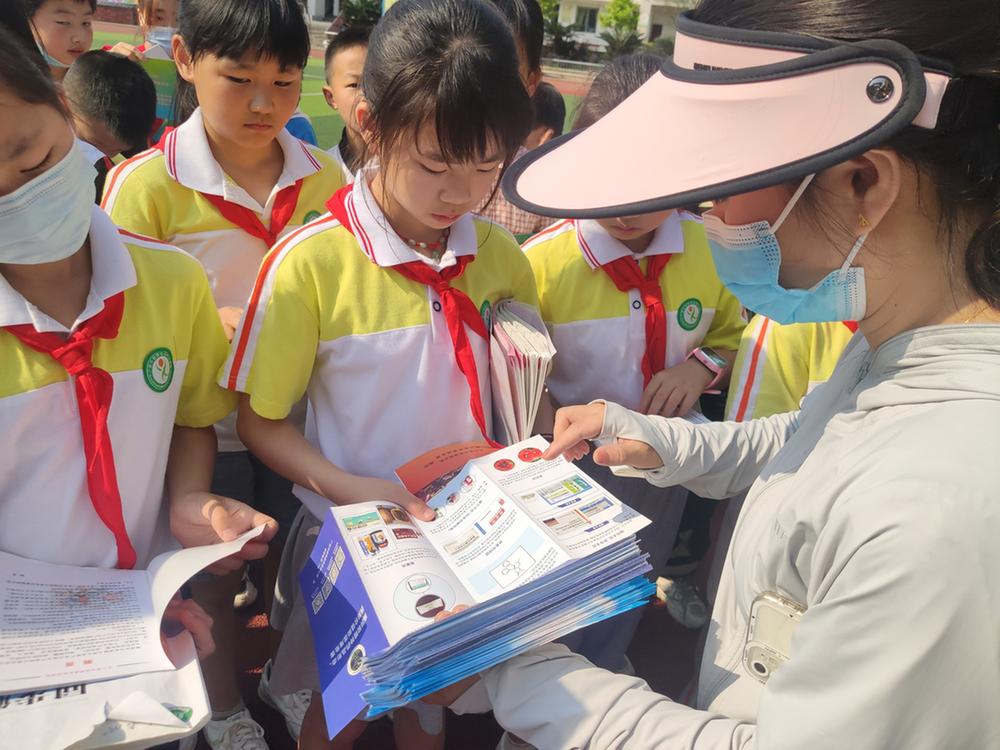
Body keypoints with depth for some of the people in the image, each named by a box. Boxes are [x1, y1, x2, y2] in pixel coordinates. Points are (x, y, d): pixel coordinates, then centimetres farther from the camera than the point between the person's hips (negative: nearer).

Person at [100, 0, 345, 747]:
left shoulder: (325, 177, -6)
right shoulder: (145, 184, -16)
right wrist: (215, 325, -25)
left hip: (300, 417, 3)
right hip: (205, 427, -2)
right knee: (216, 578, 17)